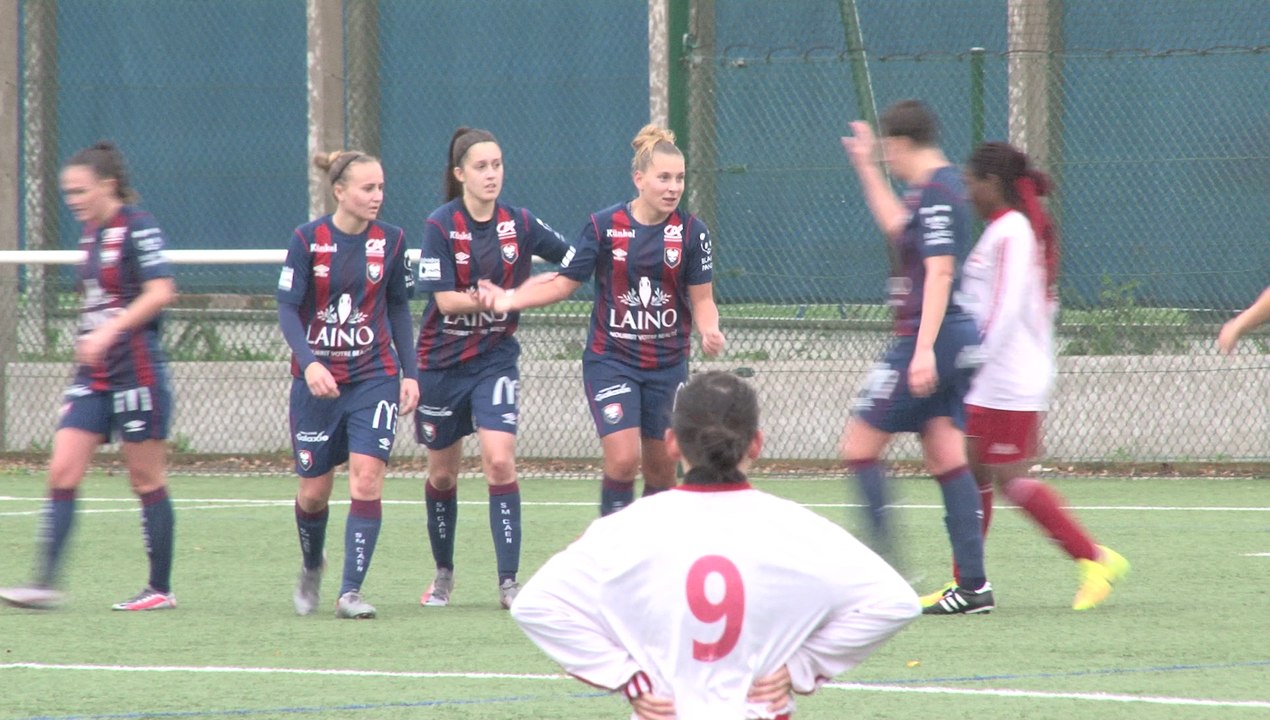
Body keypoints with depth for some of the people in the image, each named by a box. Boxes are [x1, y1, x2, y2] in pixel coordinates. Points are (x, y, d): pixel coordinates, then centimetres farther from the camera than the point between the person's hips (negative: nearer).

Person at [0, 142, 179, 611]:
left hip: (136, 372, -8)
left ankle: (161, 588, 10)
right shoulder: (91, 232, 13)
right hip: (93, 376, 8)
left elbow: (161, 291, -21)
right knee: (62, 472, -3)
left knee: (147, 480, 1)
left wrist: (109, 331, -26)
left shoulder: (136, 227, -12)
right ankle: (45, 584, -7)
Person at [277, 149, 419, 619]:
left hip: (375, 377, 1)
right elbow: (287, 309, -9)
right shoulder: (307, 240, -7)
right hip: (317, 380, -1)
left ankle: (350, 591, -12)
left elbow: (399, 308, 11)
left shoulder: (390, 241, 1)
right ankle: (311, 566, 37)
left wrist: (409, 373, 6)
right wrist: (309, 362, -24)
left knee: (367, 479, -14)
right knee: (314, 492, 7)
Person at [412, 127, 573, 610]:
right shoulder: (440, 226, -11)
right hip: (442, 362, -1)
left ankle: (509, 581, -14)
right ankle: (444, 573, 31)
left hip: (496, 358, 1)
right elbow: (445, 299, -17)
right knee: (442, 473, 12)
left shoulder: (518, 223, -3)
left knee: (499, 461, -16)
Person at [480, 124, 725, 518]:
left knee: (661, 467, 8)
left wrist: (709, 331, -22)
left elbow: (702, 299, -1)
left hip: (668, 363, 2)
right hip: (611, 360, -2)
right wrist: (511, 299, -14)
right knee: (623, 459, -17)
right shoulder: (604, 226, -6)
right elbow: (564, 283, 0)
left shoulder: (691, 231, -3)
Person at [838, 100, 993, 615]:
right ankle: (973, 585, 2)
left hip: (928, 339, -10)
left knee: (859, 445, -4)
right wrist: (865, 168, 42)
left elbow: (939, 271, -23)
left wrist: (924, 349, -28)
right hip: (955, 341, 10)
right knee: (946, 459, 6)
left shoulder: (935, 194, -14)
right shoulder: (935, 190, 16)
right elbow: (898, 228, 37)